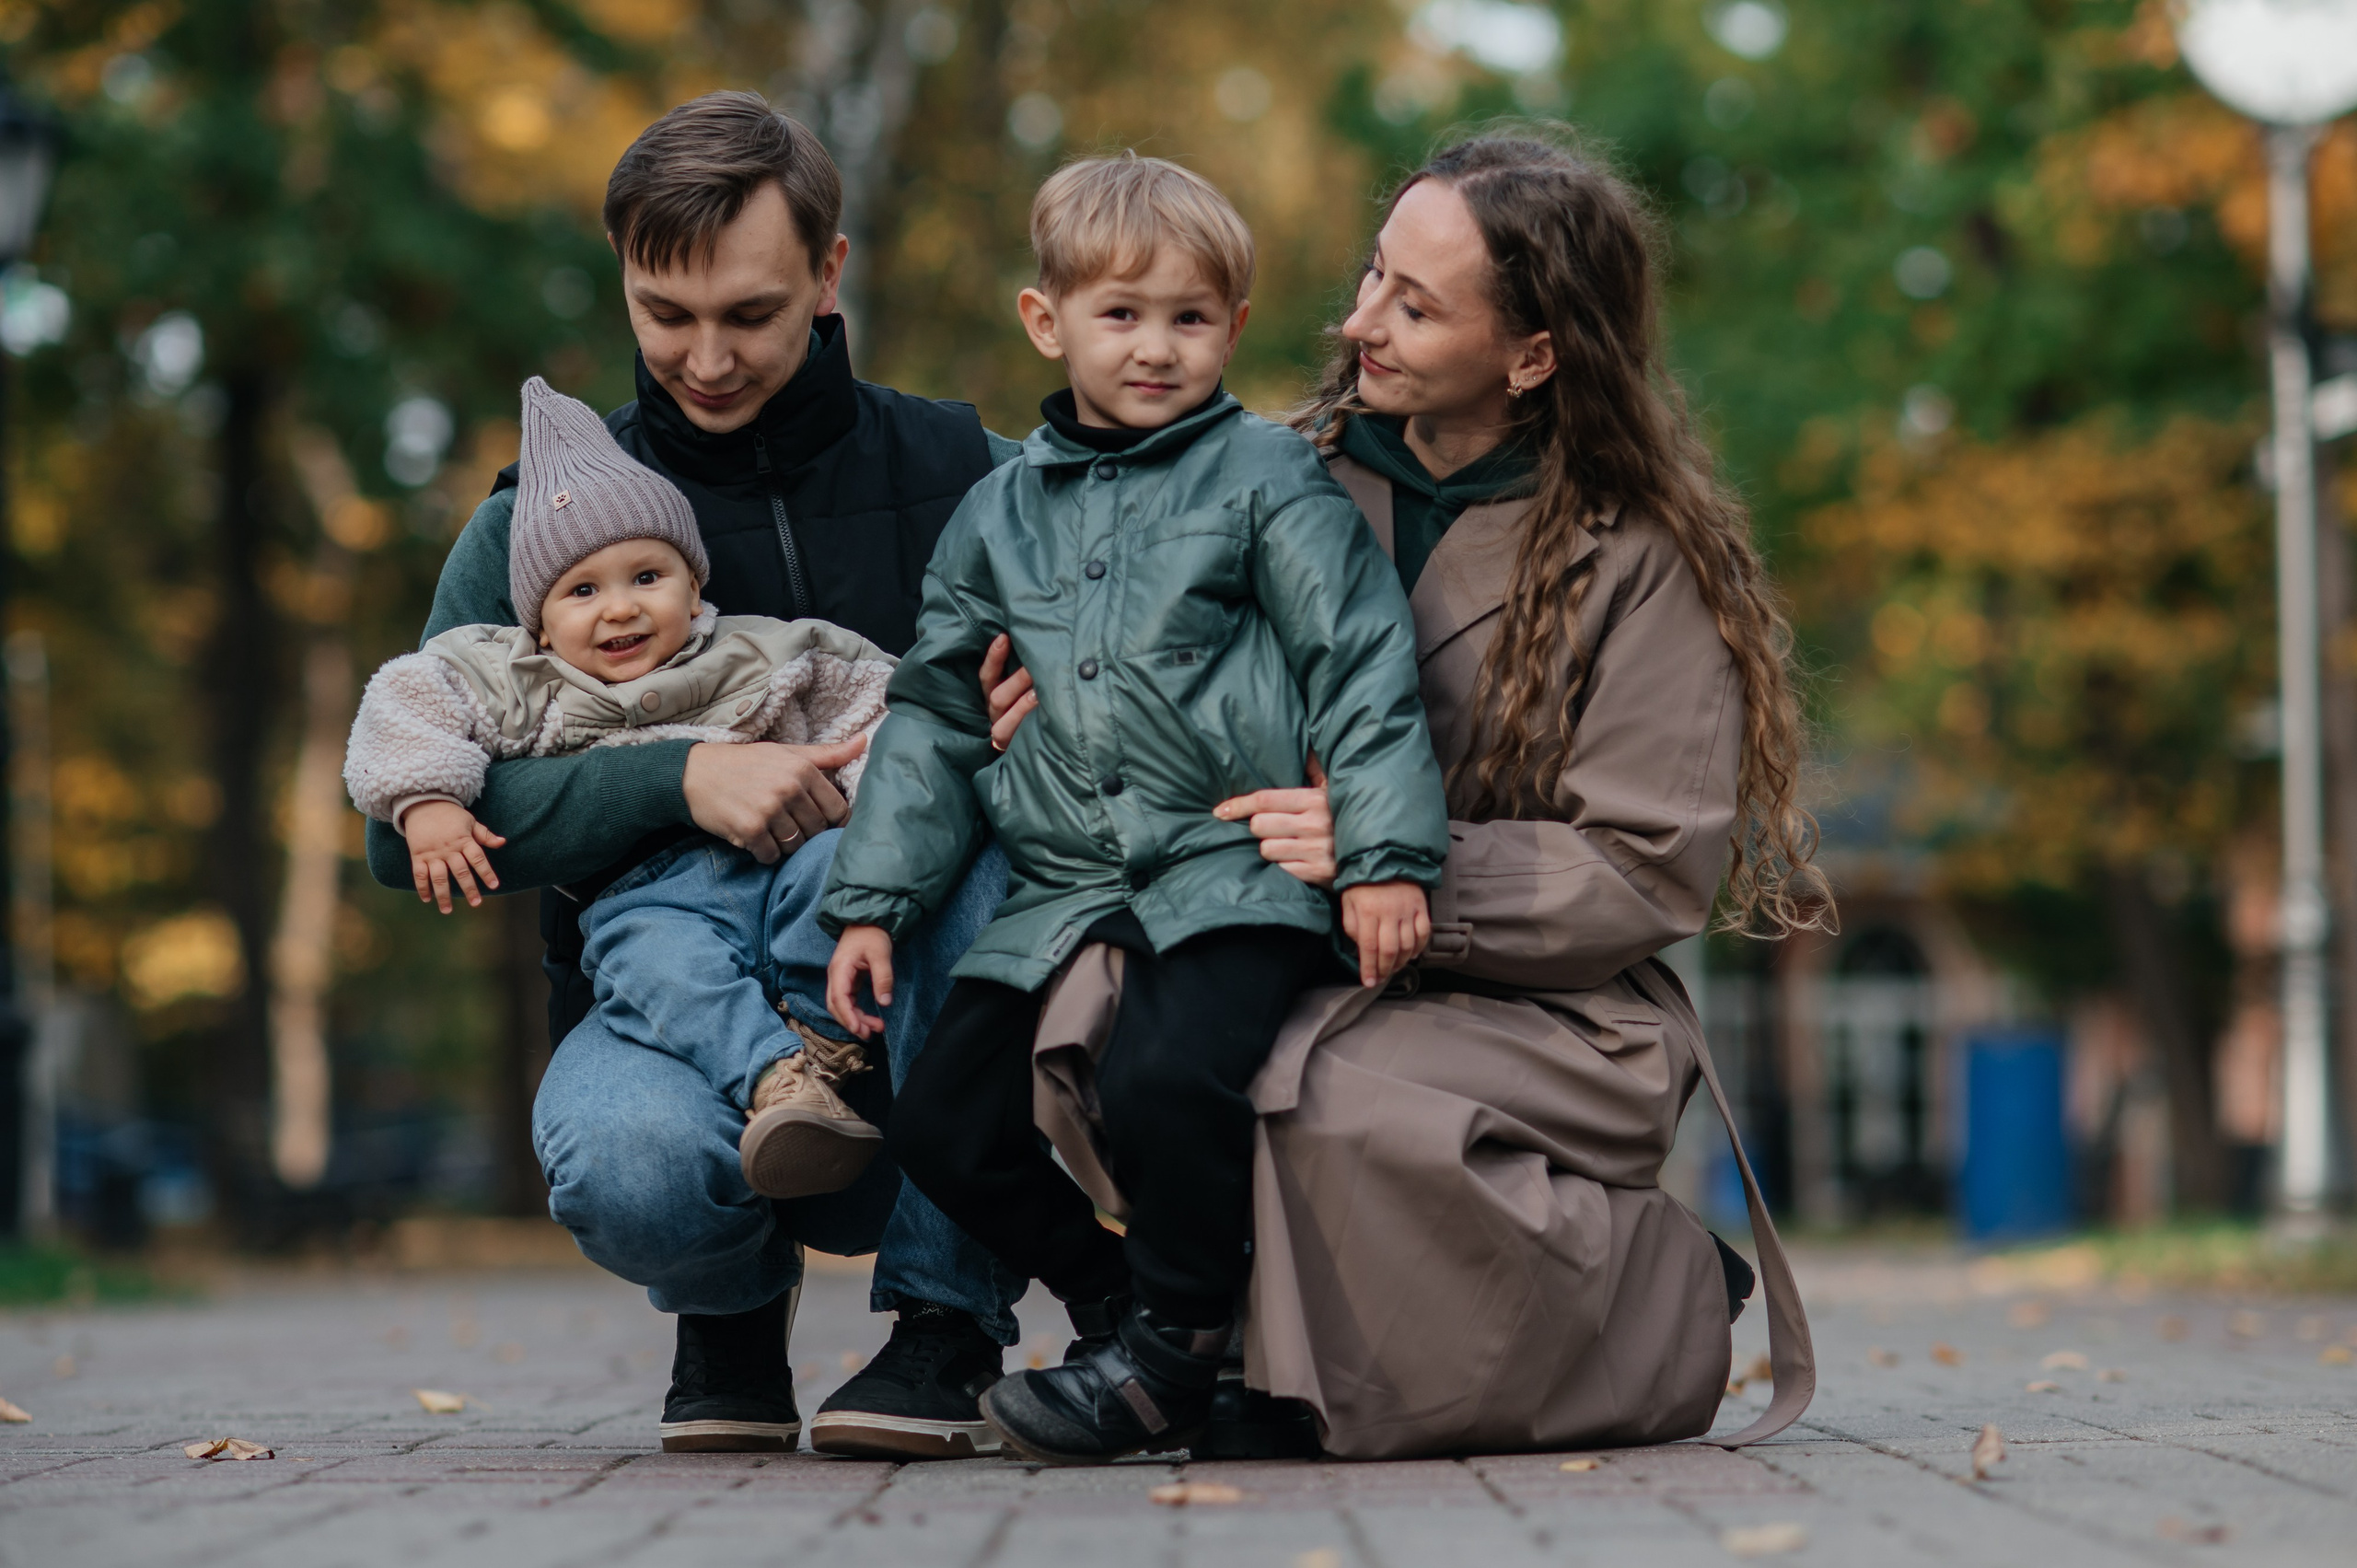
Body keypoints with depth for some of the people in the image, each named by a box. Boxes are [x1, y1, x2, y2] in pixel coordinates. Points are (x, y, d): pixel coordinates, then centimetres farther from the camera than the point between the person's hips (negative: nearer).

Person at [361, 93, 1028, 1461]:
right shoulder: (539, 523, 6)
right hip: (651, 988, 0)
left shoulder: (967, 478, 6)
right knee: (634, 1166, -36)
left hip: (904, 1005, 0)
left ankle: (947, 1317, -19)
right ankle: (735, 1298, 3)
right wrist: (679, 779, -19)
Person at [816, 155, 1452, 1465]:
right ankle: (1130, 1308, 13)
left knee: (1169, 1076, -30)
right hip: (1062, 894, 6)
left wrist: (1385, 858, -14)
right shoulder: (1002, 515, 15)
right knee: (943, 1124, -2)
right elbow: (936, 718, 20)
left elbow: (1363, 668, -3)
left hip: (1235, 869, -6)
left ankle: (1172, 1347, -9)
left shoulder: (1266, 476, 2)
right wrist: (872, 900, 13)